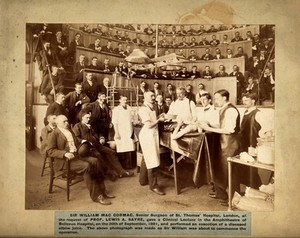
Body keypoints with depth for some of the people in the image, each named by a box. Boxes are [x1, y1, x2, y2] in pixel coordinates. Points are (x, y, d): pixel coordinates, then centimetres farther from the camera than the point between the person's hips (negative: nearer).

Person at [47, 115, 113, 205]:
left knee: (95, 161, -17)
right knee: (86, 166, -29)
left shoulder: (69, 131, 24)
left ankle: (102, 190, -11)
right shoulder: (53, 134, 0)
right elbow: (50, 150, -11)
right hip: (64, 160, -7)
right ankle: (96, 196, -23)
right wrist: (65, 153, -25)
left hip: (76, 155, 7)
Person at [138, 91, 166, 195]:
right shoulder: (143, 109, -14)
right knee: (153, 161, -7)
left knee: (147, 159, 17)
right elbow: (148, 125, -19)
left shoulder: (151, 108, 16)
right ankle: (153, 185, 2)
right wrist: (159, 120, -9)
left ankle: (143, 180, 30)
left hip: (152, 135, 10)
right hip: (147, 135, -10)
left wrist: (159, 119, 1)